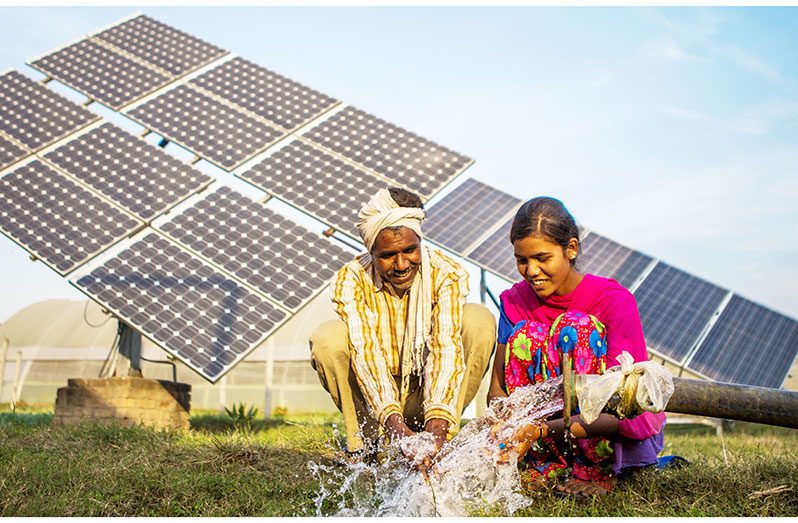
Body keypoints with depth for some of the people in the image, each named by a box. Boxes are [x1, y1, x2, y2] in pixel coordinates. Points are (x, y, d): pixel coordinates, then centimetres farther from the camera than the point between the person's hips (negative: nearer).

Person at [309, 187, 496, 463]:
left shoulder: (446, 274, -19)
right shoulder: (350, 281, -19)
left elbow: (447, 347, -30)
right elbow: (365, 353, -29)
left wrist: (437, 427, -43)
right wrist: (395, 426, -44)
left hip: (428, 393, 0)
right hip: (375, 396, 0)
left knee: (479, 320, -24)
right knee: (327, 338, -28)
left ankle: (445, 439, -15)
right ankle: (365, 442, -9)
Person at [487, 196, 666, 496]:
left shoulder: (614, 300, -19)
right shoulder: (514, 300, -5)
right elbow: (497, 386, -8)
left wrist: (542, 430, -40)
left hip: (629, 439, -4)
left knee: (575, 327, -25)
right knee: (526, 335, -18)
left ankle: (598, 472, -18)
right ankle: (552, 464, -14)